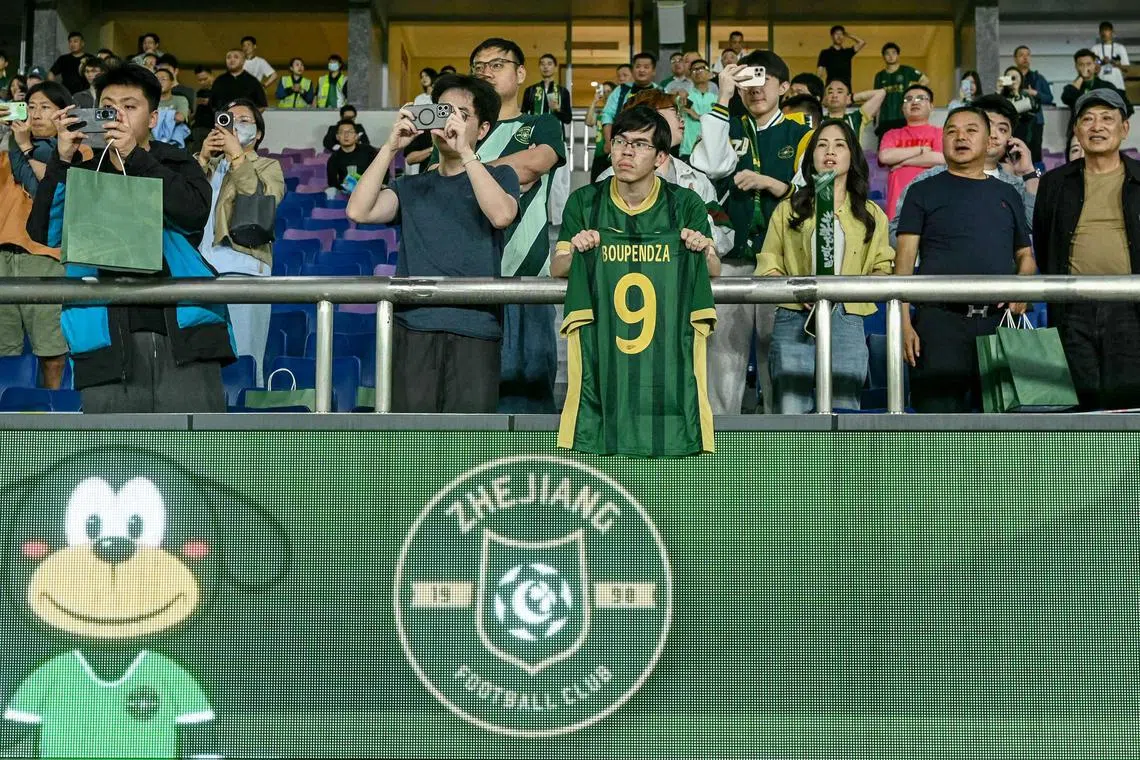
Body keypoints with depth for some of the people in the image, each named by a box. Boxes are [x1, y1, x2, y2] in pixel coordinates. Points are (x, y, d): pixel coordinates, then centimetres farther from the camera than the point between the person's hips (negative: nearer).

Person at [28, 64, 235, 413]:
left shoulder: (178, 165, 13)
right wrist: (63, 160, -8)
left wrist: (135, 156, -13)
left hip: (183, 333, -1)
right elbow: (43, 231, 2)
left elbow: (194, 213, -8)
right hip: (107, 342, 2)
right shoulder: (83, 174, 16)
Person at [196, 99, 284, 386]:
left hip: (242, 270, -3)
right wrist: (203, 158, 1)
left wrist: (237, 156, -4)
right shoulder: (208, 166, 26)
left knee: (241, 365, -9)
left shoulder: (268, 167, 16)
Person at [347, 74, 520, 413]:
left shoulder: (498, 176, 15)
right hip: (412, 328, 2)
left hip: (474, 332, -2)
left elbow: (501, 214, -9)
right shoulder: (412, 187, 21)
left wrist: (464, 151, -11)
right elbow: (359, 211, 3)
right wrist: (391, 147, -1)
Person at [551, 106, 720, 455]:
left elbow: (713, 270, 4)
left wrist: (705, 252, -19)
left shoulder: (685, 204, 5)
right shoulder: (584, 201, 6)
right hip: (600, 346, 0)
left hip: (670, 347, 0)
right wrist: (575, 252, -17)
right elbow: (557, 269, 5)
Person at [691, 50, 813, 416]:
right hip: (730, 261, 1)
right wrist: (723, 99, -5)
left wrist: (768, 183, -10)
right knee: (723, 355, -1)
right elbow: (709, 166, -8)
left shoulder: (800, 136, 11)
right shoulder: (729, 131, 14)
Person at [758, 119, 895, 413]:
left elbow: (883, 270, 10)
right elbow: (767, 266, 6)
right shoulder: (789, 208, 14)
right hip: (794, 320, -1)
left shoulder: (871, 214, 17)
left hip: (847, 321, 1)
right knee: (790, 415, -6)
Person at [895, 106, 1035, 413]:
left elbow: (1026, 255, 23)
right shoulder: (924, 192, 9)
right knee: (939, 412, -9)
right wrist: (903, 321, -10)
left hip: (999, 321, 4)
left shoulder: (1007, 195, 19)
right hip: (941, 319, -4)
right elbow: (904, 259, 1)